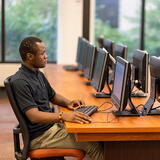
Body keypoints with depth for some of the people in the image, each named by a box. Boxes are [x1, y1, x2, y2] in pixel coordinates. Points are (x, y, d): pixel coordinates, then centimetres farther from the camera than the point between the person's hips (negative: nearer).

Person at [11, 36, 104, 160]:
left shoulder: (38, 74, 11)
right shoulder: (20, 81, -19)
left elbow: (53, 96, 25)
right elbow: (34, 116, -27)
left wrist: (68, 103, 3)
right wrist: (63, 116, -39)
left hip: (52, 124, 9)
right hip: (40, 135, -9)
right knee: (94, 145, -17)